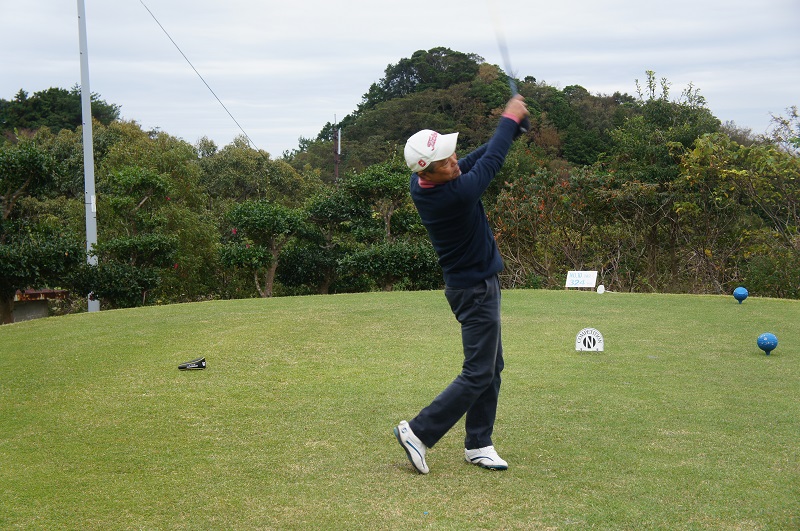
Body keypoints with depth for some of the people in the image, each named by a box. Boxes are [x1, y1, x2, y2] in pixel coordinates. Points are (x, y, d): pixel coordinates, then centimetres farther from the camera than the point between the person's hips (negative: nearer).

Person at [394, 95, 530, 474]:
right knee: (478, 373, -4)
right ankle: (419, 432, -2)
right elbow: (491, 162, -15)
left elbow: (476, 159, 8)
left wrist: (511, 129, 2)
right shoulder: (457, 194, -30)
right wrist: (509, 119, 0)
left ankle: (477, 444, 20)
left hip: (469, 283, 9)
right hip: (476, 289, -9)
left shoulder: (421, 184, -6)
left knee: (491, 368, 15)